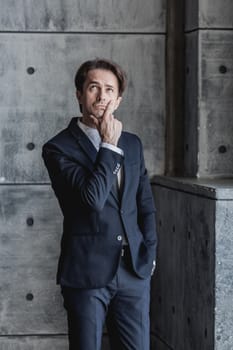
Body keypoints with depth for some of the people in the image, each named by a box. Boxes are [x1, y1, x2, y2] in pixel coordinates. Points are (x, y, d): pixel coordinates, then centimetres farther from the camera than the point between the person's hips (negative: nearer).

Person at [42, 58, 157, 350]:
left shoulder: (132, 144, 10)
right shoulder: (58, 148, -8)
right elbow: (93, 198, -21)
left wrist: (149, 254, 7)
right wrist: (109, 145, -14)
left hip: (134, 271, 4)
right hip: (87, 273, -4)